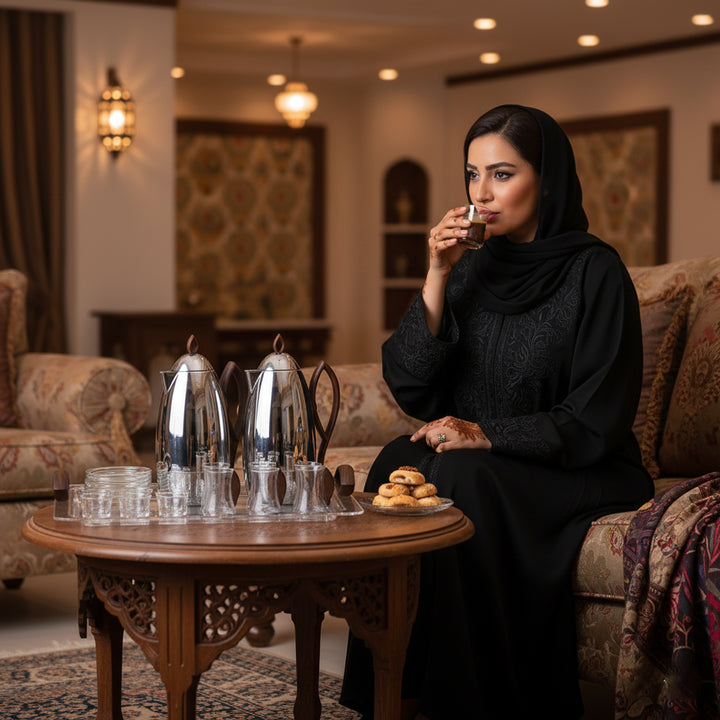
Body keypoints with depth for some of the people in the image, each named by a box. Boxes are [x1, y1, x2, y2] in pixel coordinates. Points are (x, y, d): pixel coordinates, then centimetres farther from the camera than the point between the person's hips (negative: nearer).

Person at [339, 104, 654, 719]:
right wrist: (437, 279, -11)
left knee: (460, 478, -30)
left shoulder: (594, 274, -10)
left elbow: (593, 423, -13)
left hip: (581, 477, -5)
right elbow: (411, 390, -2)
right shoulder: (471, 266, 6)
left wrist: (486, 435, -23)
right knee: (400, 465, -23)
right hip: (481, 461, 5)